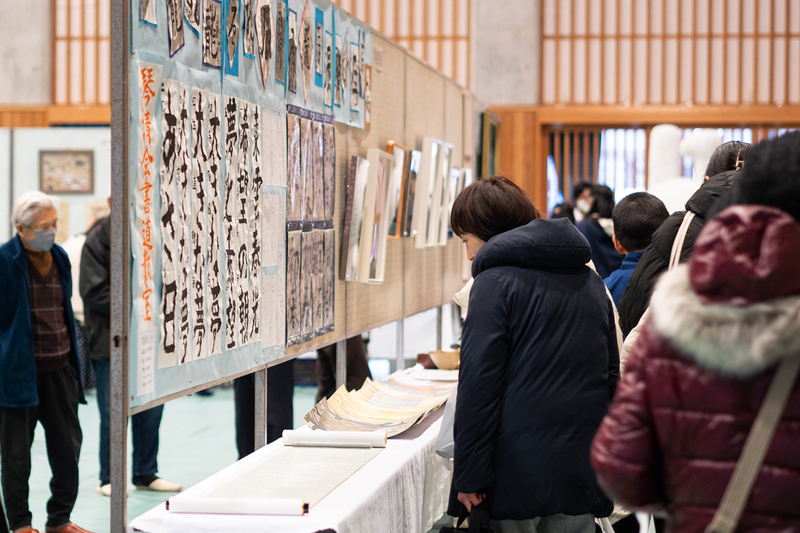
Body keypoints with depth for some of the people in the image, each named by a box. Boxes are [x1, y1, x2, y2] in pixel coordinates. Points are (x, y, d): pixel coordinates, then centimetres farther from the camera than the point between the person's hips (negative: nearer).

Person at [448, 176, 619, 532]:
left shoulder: (496, 281, -7)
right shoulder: (590, 280, 15)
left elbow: (478, 385, -12)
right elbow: (611, 374, 19)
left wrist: (468, 476, -11)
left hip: (520, 475, -6)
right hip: (582, 471, 6)